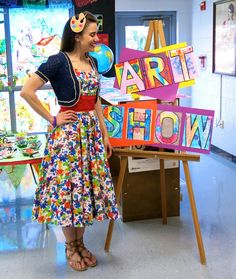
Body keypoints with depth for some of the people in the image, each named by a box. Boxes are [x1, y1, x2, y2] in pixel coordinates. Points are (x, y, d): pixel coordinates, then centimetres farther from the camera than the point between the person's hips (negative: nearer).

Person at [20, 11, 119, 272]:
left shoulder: (92, 62, 11)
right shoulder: (58, 61, -11)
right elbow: (26, 91, -16)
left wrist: (105, 134, 14)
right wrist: (52, 119, -11)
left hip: (91, 131, 7)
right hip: (68, 132, -7)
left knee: (88, 185, 11)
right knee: (68, 185, 1)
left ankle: (80, 242, 26)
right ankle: (70, 246, 19)